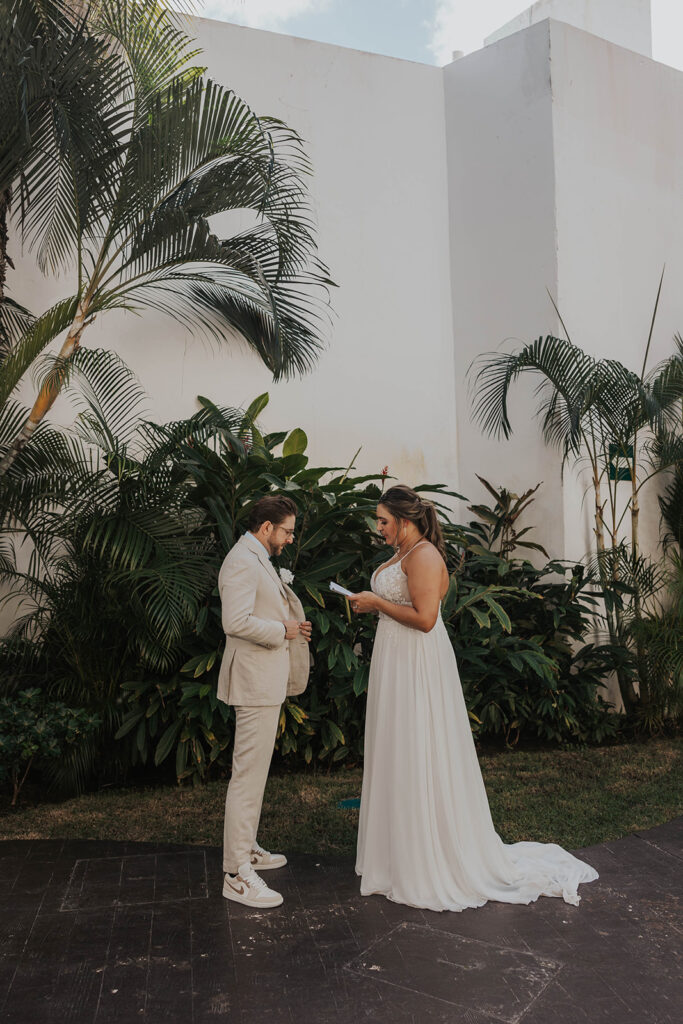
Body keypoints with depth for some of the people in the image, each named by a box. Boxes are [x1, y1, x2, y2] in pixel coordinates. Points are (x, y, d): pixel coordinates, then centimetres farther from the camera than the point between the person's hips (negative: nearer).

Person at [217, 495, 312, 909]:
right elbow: (236, 622, -28)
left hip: (266, 680, 11)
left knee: (254, 770, 19)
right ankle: (238, 875, -1)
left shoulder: (258, 560, 17)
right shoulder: (243, 561, -17)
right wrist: (283, 630, -16)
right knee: (248, 774, -7)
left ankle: (247, 848, 32)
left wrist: (291, 626, 10)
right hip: (255, 681, -11)